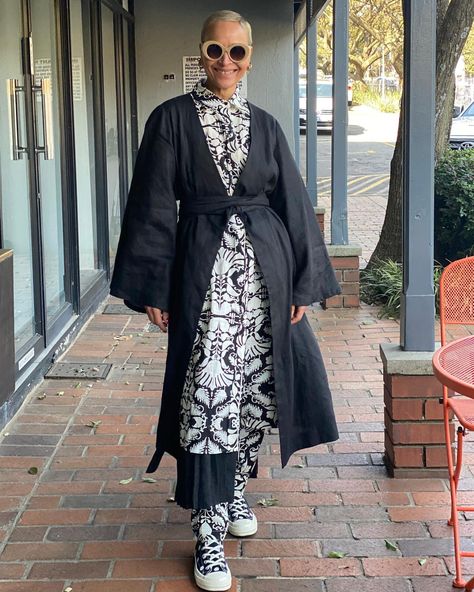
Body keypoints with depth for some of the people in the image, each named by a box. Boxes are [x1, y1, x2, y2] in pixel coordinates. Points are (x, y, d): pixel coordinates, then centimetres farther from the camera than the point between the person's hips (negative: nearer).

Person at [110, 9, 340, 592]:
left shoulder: (265, 125, 10)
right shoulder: (172, 118, 1)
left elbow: (294, 205, 10)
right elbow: (153, 208, -2)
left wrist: (303, 282, 6)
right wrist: (154, 288, -7)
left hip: (264, 269, 4)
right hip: (203, 270, -3)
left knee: (255, 387, 8)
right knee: (208, 394, -7)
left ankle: (234, 489, 31)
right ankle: (208, 530, -2)